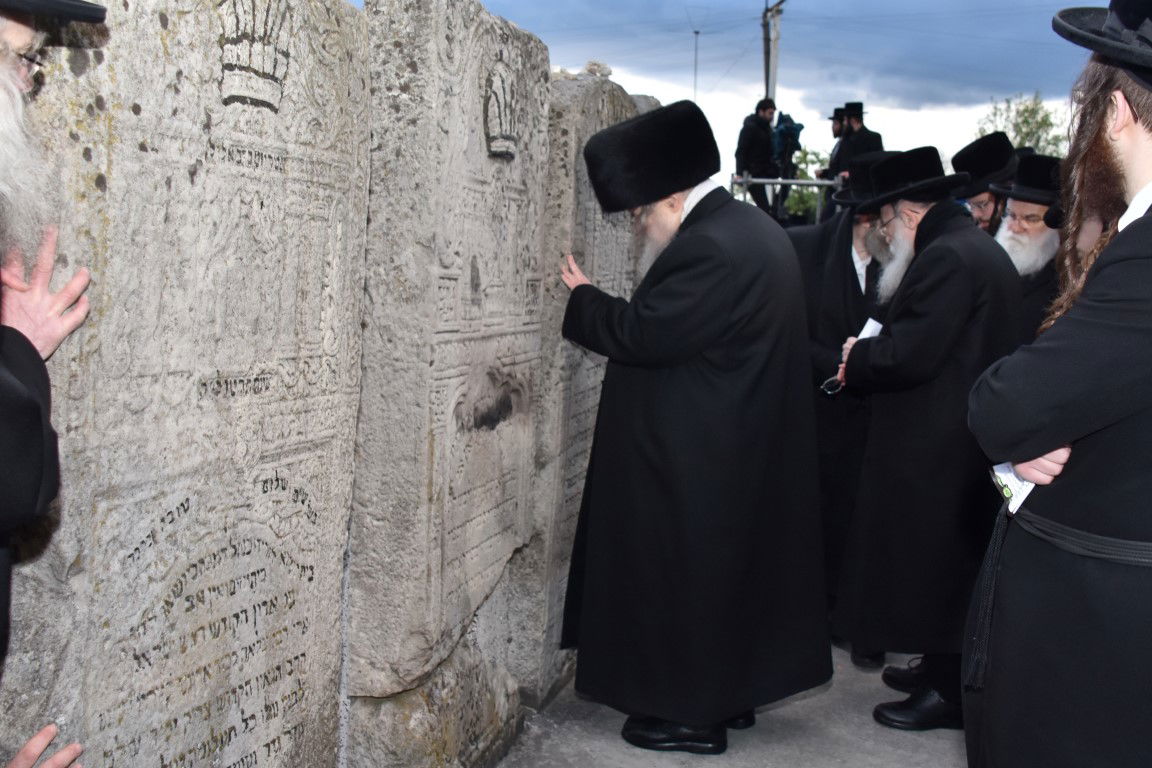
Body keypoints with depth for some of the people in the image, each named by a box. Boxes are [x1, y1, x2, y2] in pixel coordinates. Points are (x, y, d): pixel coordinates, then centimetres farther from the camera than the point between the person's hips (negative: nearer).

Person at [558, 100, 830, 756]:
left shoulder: (709, 247, -23)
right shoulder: (755, 228, 9)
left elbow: (641, 334, -23)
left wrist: (582, 297, -7)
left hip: (698, 463, -10)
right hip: (751, 451, 10)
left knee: (685, 575, 4)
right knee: (730, 569, 20)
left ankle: (694, 714, 17)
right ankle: (734, 693, 33)